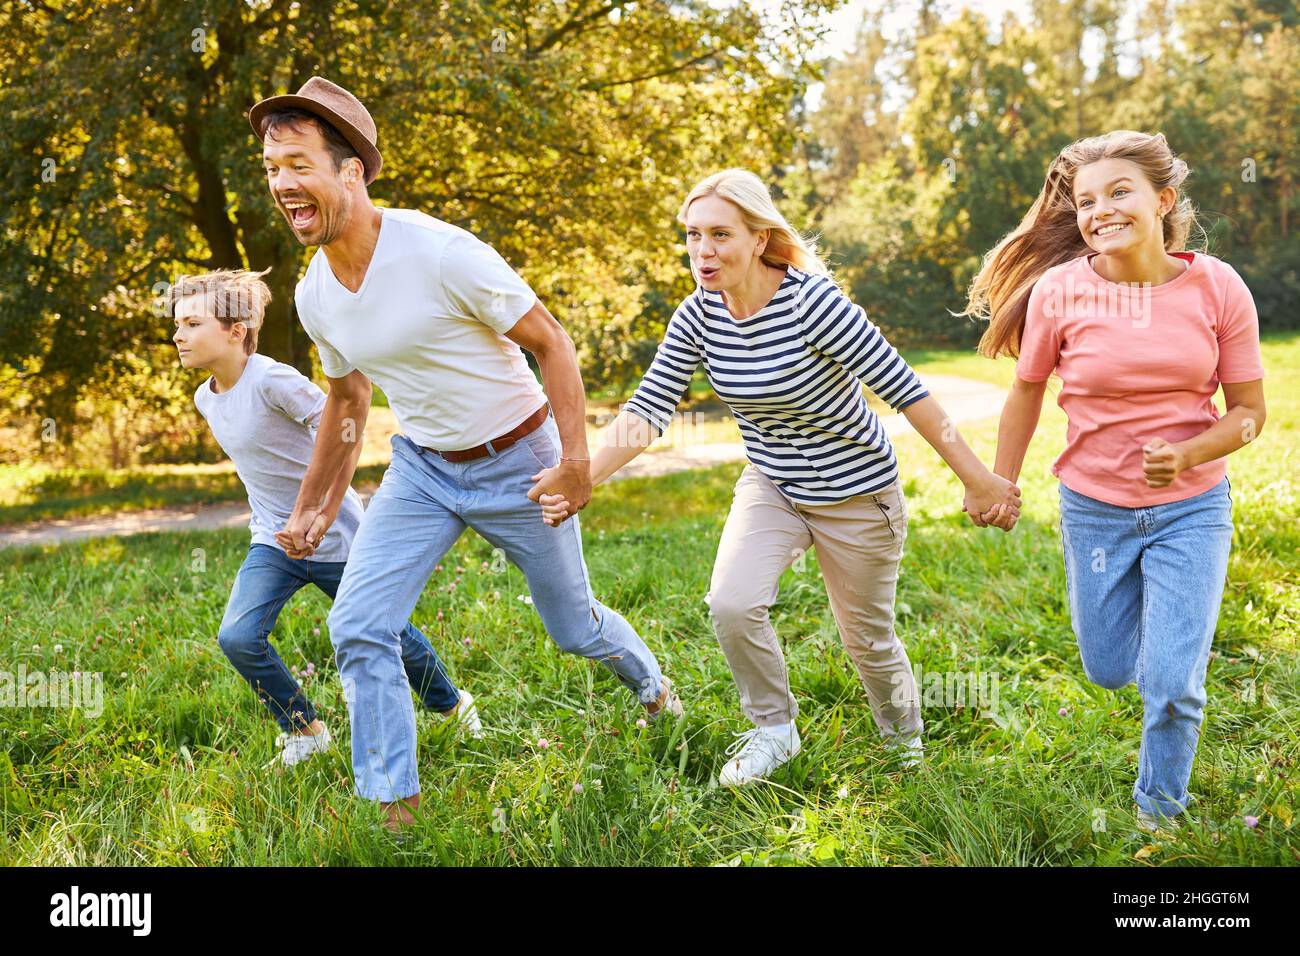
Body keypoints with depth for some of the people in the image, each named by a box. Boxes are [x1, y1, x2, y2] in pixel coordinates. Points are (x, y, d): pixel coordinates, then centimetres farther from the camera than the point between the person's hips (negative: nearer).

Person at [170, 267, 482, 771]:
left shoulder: (271, 379, -23)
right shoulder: (206, 398, 2)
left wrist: (323, 517, -20)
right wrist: (275, 517, 17)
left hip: (334, 537, -6)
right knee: (237, 637, -14)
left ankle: (452, 704, 36)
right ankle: (304, 730, 7)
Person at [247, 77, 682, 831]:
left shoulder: (441, 254, -26)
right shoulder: (314, 296, -5)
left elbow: (553, 343, -18)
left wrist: (576, 460, -25)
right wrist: (311, 506, 17)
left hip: (517, 464, -5)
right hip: (423, 469, 5)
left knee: (575, 628, 12)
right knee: (358, 627, -10)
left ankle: (651, 684, 47)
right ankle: (393, 805, 5)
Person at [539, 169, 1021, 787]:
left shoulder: (812, 301, -28)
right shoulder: (698, 317, -11)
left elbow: (903, 389, -24)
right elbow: (647, 411, -13)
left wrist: (976, 479, -20)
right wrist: (579, 480, -28)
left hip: (857, 493, -4)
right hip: (770, 487, 4)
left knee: (867, 638, 10)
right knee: (731, 605, -18)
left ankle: (904, 735, 43)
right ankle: (774, 730, 10)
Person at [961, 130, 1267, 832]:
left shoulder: (1218, 287, -13)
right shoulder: (1059, 291, -14)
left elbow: (1249, 411, -6)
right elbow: (1027, 390, 2)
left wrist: (1187, 454, -24)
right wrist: (1002, 484, 9)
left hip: (1192, 508, -1)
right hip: (1094, 508, 1)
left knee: (1172, 685, -2)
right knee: (1109, 672, 16)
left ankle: (1159, 811, 26)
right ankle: (1138, 602, 52)